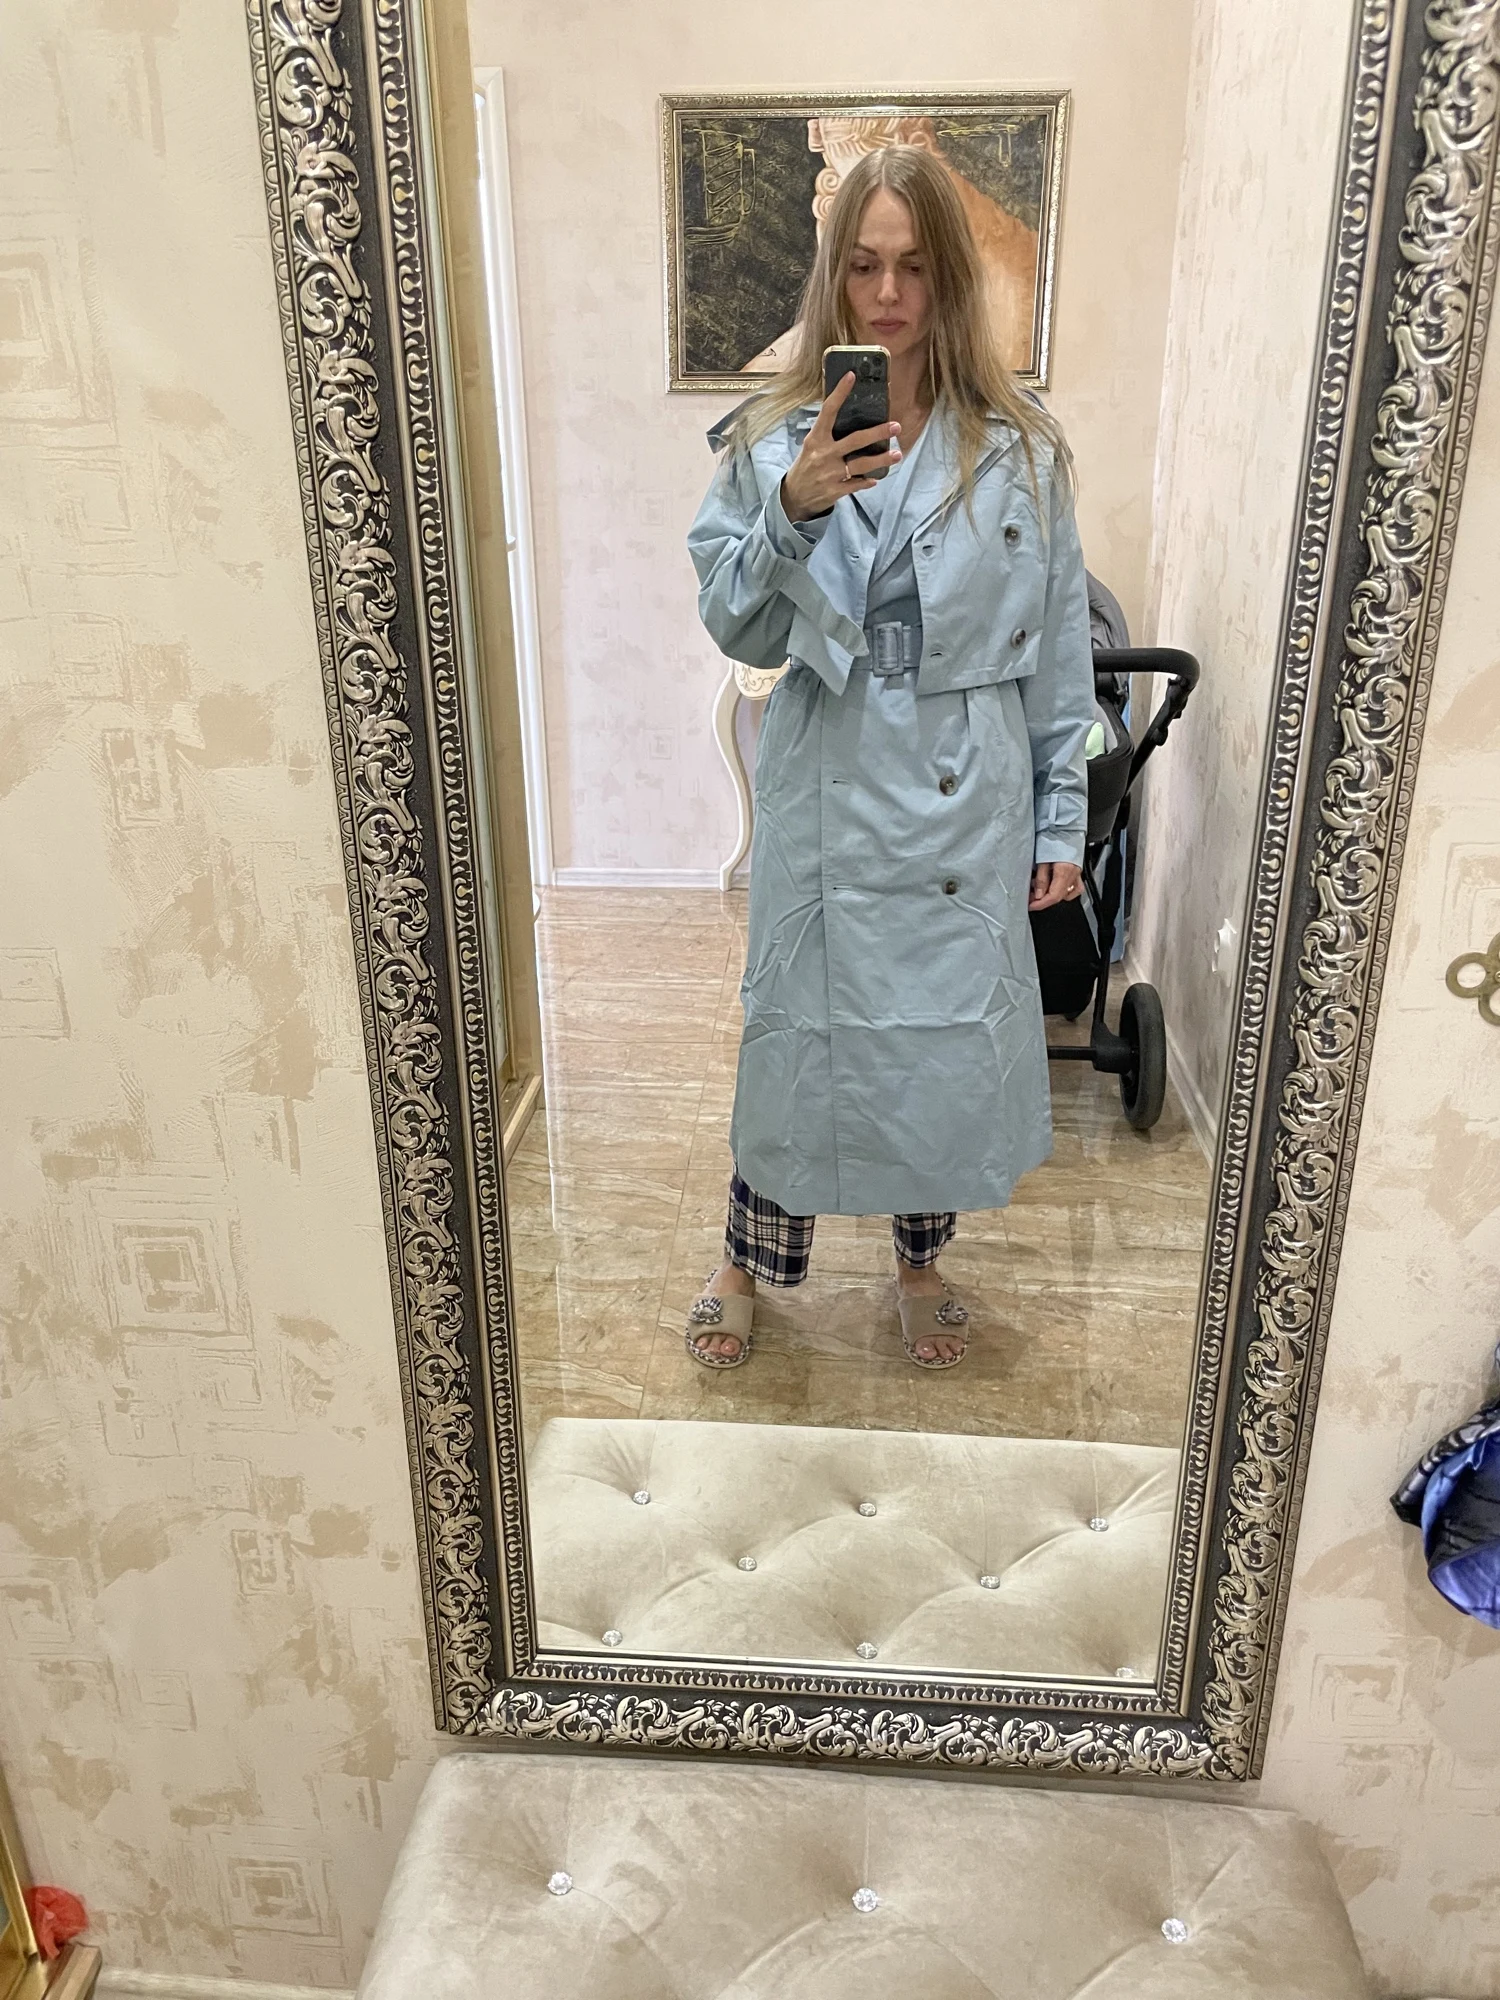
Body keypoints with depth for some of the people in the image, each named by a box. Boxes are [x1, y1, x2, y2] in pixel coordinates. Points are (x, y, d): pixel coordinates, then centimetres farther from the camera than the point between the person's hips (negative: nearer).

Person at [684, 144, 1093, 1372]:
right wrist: (792, 511, -21)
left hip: (969, 799, 1)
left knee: (950, 1026, 12)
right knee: (801, 1023, 9)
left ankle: (923, 1261, 37)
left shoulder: (1020, 452, -1)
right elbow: (736, 631, -4)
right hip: (827, 796, 0)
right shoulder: (772, 442, -1)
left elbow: (1059, 650, 2)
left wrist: (1061, 818, 2)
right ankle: (752, 1259, 32)